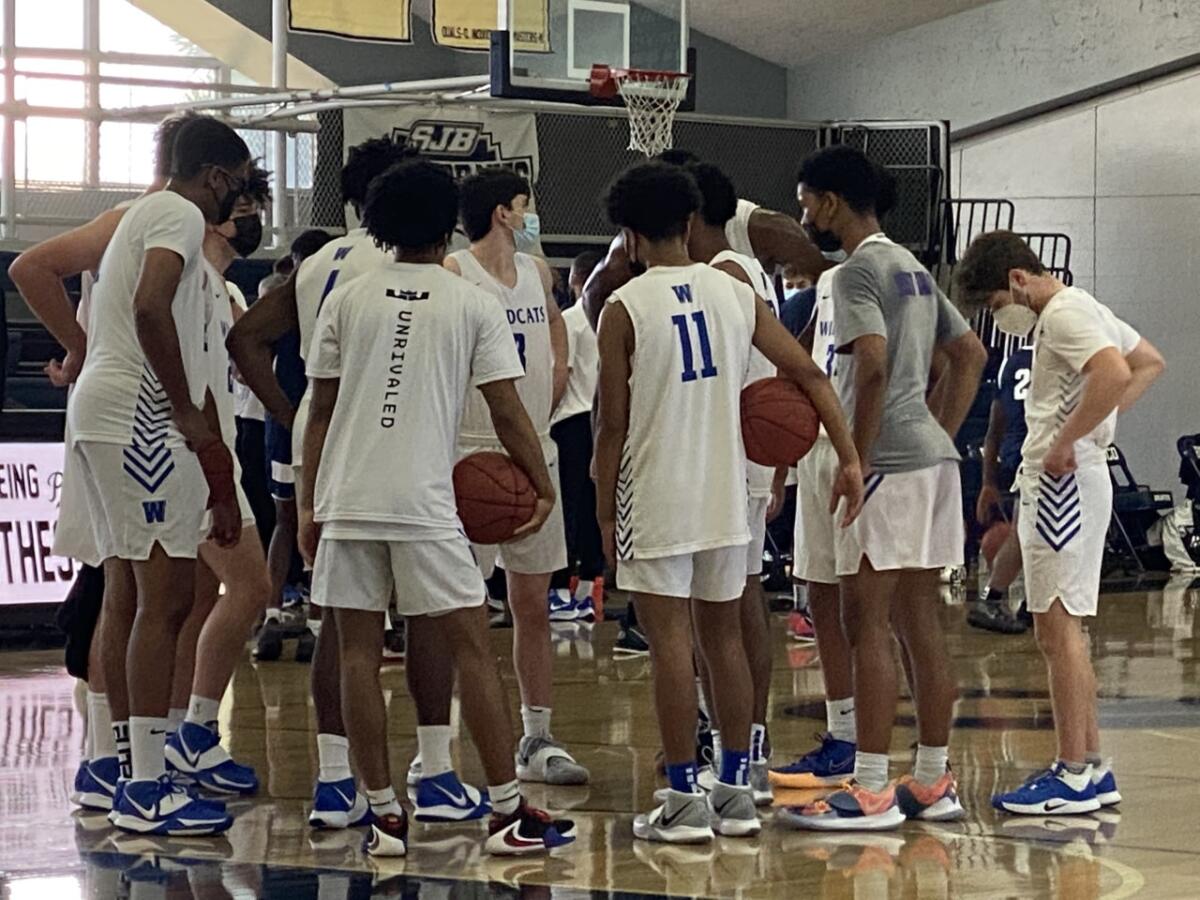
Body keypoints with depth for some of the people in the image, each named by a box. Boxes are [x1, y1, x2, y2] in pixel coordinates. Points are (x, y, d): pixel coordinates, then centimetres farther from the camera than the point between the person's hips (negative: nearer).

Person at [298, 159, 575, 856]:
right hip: (425, 506, -2)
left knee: (359, 653, 6)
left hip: (346, 500, 2)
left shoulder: (347, 300, 8)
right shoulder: (474, 304, 2)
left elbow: (321, 411, 9)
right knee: (473, 649, 3)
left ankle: (385, 816, 6)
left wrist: (309, 505, 14)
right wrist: (544, 488, 11)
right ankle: (509, 811, 2)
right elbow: (507, 412, 0)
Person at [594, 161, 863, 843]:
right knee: (725, 638, 13)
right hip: (726, 499, 5)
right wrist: (850, 458, 6)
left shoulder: (624, 309, -9)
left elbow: (614, 427, -8)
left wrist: (604, 511, 1)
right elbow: (810, 375, 3)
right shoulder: (737, 294, 5)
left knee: (670, 642, -1)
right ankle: (738, 793, 17)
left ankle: (685, 800, 0)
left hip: (656, 502, -5)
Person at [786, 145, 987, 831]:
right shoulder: (914, 268, 18)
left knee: (867, 622, -7)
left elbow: (874, 365, -23)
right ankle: (934, 781, 15)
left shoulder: (858, 271, -10)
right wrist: (942, 435, 18)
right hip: (934, 460, 9)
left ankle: (873, 790, -7)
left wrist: (855, 461, -17)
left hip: (889, 465, -9)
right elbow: (971, 355, 21)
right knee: (920, 623, 11)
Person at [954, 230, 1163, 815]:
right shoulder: (1081, 309, 18)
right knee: (1057, 629, 13)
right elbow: (1149, 363, 28)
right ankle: (1091, 767, 17)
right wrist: (1101, 427, 17)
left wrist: (1066, 442, -22)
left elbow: (1114, 375, -30)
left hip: (1064, 481, -11)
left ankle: (1073, 777, -8)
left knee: (1057, 625, -9)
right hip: (1054, 487, 11)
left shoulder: (1064, 313, -13)